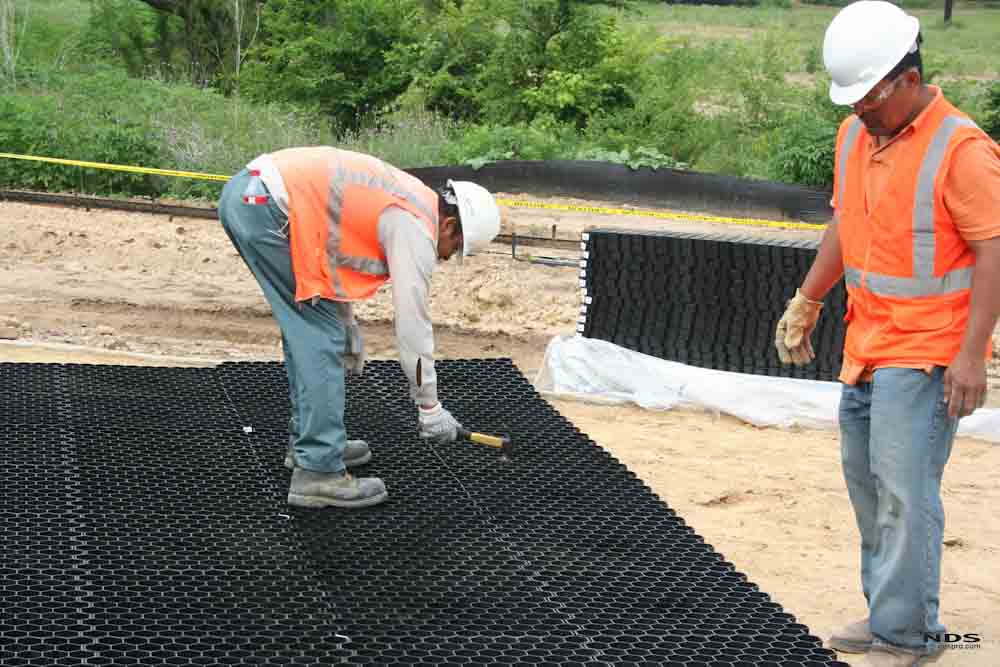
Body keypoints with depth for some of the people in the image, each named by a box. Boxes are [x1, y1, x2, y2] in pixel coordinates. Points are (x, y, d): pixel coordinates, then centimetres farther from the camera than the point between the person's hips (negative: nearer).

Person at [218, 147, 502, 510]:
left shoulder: (397, 200, 22)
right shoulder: (416, 228, -5)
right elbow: (412, 323, -4)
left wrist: (350, 330, 37)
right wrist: (430, 407, 5)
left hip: (243, 193, 10)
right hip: (267, 207, -10)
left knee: (306, 330, 20)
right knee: (321, 339, -4)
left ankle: (310, 441, 29)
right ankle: (318, 473, -4)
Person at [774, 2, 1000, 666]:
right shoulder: (855, 135, 9)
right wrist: (806, 302, 21)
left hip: (925, 353, -8)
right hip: (866, 344, 8)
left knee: (904, 491, -10)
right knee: (865, 480, 14)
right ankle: (887, 613, 26)